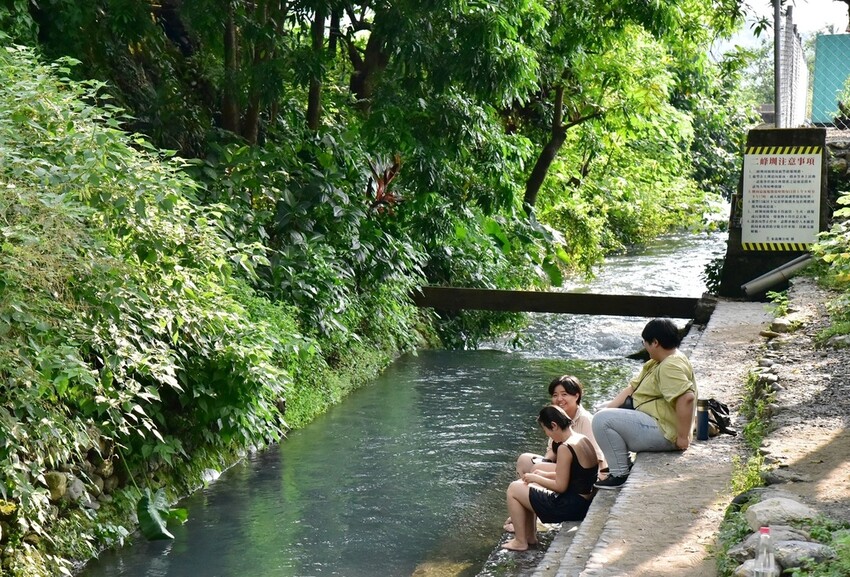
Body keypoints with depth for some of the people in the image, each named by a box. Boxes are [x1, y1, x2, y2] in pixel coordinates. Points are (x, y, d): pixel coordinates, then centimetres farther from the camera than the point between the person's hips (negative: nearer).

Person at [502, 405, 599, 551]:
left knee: (514, 489, 2)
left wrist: (535, 478, -6)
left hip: (571, 506, -10)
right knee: (527, 488, 24)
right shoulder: (583, 440, 6)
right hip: (584, 502, 10)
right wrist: (544, 475, 13)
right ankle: (530, 537, 28)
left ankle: (520, 542, 11)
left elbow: (560, 486, -20)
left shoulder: (565, 448, -23)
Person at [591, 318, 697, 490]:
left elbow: (686, 398, -34)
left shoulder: (671, 366, -20)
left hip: (664, 434, -12)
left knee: (602, 421, -17)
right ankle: (624, 465, 19)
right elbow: (632, 388, 14)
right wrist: (607, 409, 1)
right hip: (657, 425, 12)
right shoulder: (656, 363, 15)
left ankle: (621, 474, -10)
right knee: (605, 415, 24)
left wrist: (683, 437, -29)